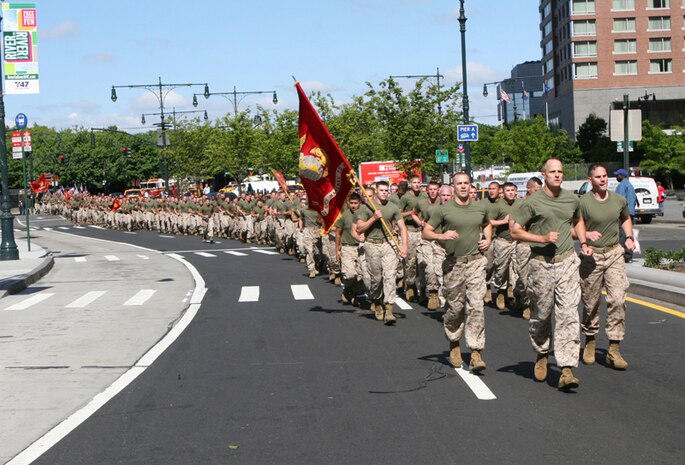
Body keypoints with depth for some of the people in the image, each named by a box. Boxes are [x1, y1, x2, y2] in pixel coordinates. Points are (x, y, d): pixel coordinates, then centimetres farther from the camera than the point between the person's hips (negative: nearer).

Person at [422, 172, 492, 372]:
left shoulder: (481, 208, 10)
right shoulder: (444, 210, 0)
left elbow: (487, 225, 31)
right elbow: (426, 232, 1)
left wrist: (488, 240, 12)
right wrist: (441, 236, -18)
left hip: (476, 261, 1)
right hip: (453, 263, -1)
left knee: (476, 305, -10)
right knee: (455, 307, 7)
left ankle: (476, 352, -11)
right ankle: (454, 344, 32)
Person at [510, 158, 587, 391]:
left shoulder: (572, 199, 8)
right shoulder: (533, 202, -5)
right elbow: (515, 231, -5)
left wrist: (583, 242, 19)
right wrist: (543, 238, -13)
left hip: (567, 261, 2)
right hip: (541, 264, -2)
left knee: (568, 314, -8)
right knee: (541, 314, 10)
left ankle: (567, 369, -12)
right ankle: (542, 354, 36)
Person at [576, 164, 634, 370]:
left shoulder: (619, 200, 6)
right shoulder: (583, 203, -8)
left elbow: (625, 219, 26)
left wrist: (629, 237, 11)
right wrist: (585, 235, -24)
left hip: (614, 254, 3)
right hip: (591, 255, -3)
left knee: (617, 299, -9)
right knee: (590, 302, 6)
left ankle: (613, 349, -6)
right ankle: (590, 341, 29)